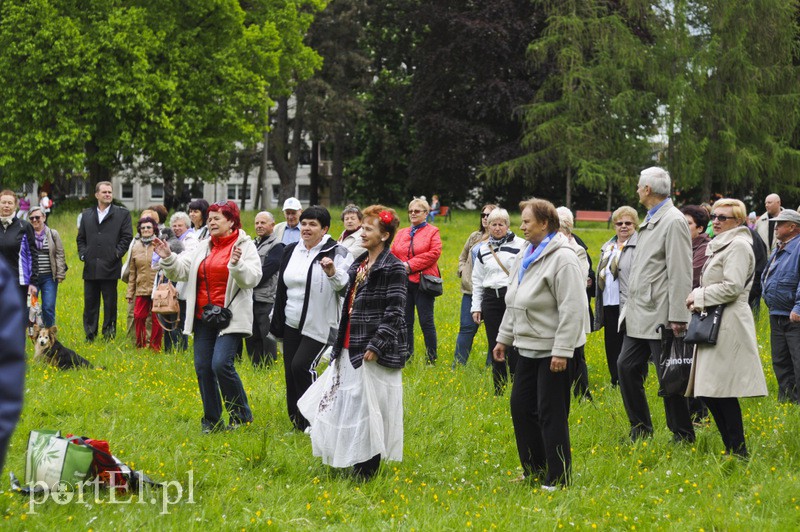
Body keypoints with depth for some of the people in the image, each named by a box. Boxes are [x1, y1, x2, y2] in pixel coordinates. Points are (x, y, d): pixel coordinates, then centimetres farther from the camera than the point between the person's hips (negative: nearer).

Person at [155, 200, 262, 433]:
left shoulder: (245, 246, -2)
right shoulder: (203, 248, 14)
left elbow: (252, 278, -14)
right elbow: (181, 270, 9)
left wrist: (237, 265, -31)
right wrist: (168, 258, -8)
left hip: (230, 318, -6)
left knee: (221, 364, -18)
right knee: (203, 367, 5)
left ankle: (241, 415, 0)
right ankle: (211, 421, 16)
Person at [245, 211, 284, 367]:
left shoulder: (276, 247, -7)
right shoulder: (254, 244, 19)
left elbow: (264, 273, -15)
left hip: (266, 301, -8)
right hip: (251, 299, 8)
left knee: (267, 338, -4)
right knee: (251, 337, 12)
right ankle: (255, 367, 20)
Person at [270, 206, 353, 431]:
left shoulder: (337, 253, -7)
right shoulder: (291, 251, 11)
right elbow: (281, 288, 20)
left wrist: (333, 273, -32)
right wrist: (275, 320, 20)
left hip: (320, 326, -6)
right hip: (292, 325, 6)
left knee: (302, 366, -18)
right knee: (291, 371, 6)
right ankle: (296, 420, 17)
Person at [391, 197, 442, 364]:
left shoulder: (432, 232, 3)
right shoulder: (402, 233, 19)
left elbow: (434, 254, -10)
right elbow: (392, 254, 13)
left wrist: (411, 265, -14)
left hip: (422, 282, -5)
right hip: (403, 282, 5)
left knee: (426, 321, -4)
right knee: (405, 321, 6)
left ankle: (431, 358, 3)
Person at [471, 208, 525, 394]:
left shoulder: (520, 245, -1)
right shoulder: (483, 249, 13)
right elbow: (477, 280, 18)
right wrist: (476, 307, 13)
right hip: (491, 300, 5)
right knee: (495, 346, 6)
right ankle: (499, 391, 14)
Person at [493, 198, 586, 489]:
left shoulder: (562, 258, -16)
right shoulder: (525, 256, 14)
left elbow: (572, 309, -21)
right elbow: (513, 303, 23)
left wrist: (562, 351, -24)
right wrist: (504, 337, 21)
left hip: (552, 349, -9)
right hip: (528, 347, 10)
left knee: (551, 413, -5)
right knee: (521, 405, 13)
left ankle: (557, 479, 3)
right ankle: (534, 471, 25)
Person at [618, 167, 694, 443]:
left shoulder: (673, 221, -13)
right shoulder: (650, 220, 17)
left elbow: (680, 273, -18)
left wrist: (678, 317, -21)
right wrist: (630, 306, 17)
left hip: (660, 316, -9)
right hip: (639, 316, 9)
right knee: (626, 367, 7)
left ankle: (683, 436, 6)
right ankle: (641, 429, 17)